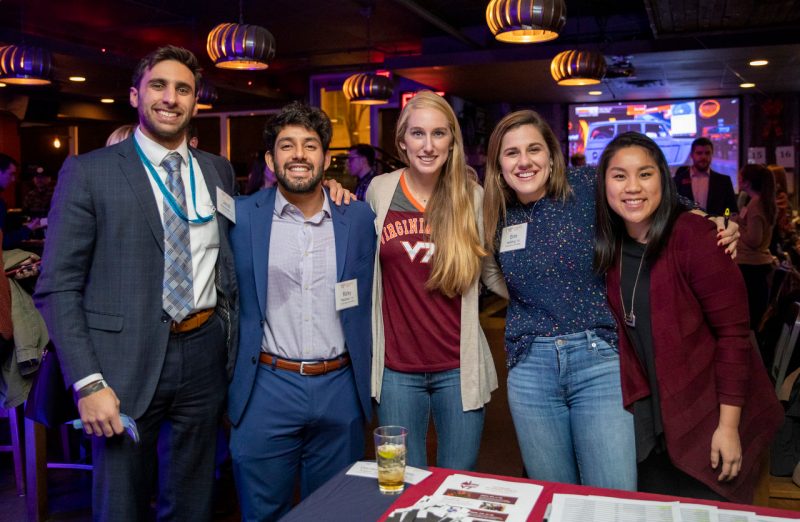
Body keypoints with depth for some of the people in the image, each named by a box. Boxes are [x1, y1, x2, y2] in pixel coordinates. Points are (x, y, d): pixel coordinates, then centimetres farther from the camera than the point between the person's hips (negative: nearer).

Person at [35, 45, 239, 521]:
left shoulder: (219, 171, 8)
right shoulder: (88, 172, -4)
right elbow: (58, 286, -7)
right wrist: (88, 383, -13)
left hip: (205, 357, 3)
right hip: (126, 363, -3)